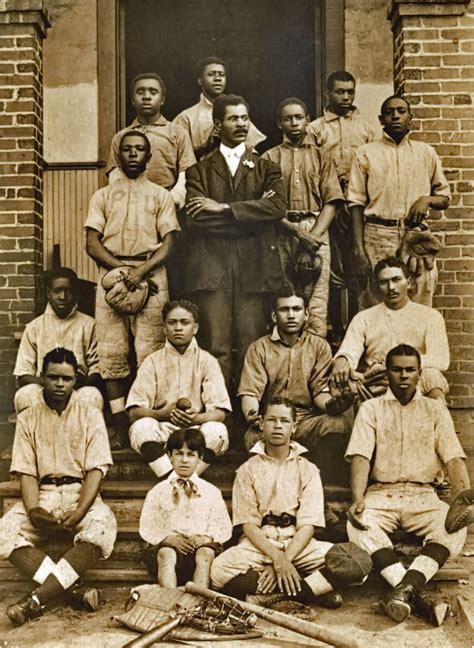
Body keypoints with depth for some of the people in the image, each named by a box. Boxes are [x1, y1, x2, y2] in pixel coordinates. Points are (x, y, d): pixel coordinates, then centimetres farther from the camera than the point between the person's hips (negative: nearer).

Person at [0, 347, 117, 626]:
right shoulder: (27, 419, 10)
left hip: (81, 494, -1)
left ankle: (38, 599, -34)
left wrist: (79, 512, -20)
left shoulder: (91, 415, 5)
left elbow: (96, 470, -4)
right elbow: (26, 473, 3)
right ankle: (73, 591, -32)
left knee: (102, 526, -35)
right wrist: (33, 510, -18)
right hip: (42, 496, 2)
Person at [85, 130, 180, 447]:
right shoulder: (103, 196, 18)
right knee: (111, 353, -3)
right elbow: (92, 243, 7)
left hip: (150, 277, -1)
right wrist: (121, 268, -9)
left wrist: (141, 270, -13)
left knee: (151, 353, -9)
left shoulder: (161, 195, 15)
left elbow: (169, 242, 4)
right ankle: (121, 426, 2)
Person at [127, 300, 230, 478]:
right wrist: (162, 413, -24)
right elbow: (134, 412, -4)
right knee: (142, 426, -31)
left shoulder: (207, 361, 4)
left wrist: (196, 418, -27)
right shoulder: (153, 361, 5)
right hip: (162, 432, 0)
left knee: (217, 430, -31)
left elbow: (220, 412, -5)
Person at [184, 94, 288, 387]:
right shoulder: (200, 170, 14)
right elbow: (196, 219, -2)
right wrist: (251, 213, -3)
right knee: (216, 348, -4)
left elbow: (278, 207, -4)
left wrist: (223, 208, -7)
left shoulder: (266, 168, 16)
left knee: (251, 346, -2)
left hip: (254, 266, 1)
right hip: (212, 266, 0)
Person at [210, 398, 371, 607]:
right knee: (220, 571, -34)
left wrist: (285, 560, -18)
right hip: (258, 544, -1)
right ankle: (314, 590, -23)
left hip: (298, 544, 1)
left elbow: (308, 526, -2)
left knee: (360, 561, -23)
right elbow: (249, 525, -2)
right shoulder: (247, 470, 7)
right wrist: (277, 558, -20)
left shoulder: (307, 470, 8)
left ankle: (273, 595, -24)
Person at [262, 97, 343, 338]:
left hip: (316, 231, 0)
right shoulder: (270, 158, 12)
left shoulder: (320, 157, 15)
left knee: (316, 299, -8)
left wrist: (314, 235, -9)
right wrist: (295, 229, -11)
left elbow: (331, 202, 6)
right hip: (281, 232, 0)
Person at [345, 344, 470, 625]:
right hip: (381, 493, -1)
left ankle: (406, 588, -39)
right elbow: (360, 457, -3)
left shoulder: (435, 410, 11)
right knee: (360, 524, -33)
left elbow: (453, 458, 0)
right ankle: (416, 595, -38)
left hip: (422, 495, 1)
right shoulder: (371, 409, 9)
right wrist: (358, 499, -21)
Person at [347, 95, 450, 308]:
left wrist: (427, 199, -6)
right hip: (377, 237, -2)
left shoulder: (426, 152, 12)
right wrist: (358, 249, -7)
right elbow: (357, 203, 2)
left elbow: (444, 198, 17)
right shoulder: (366, 153, 6)